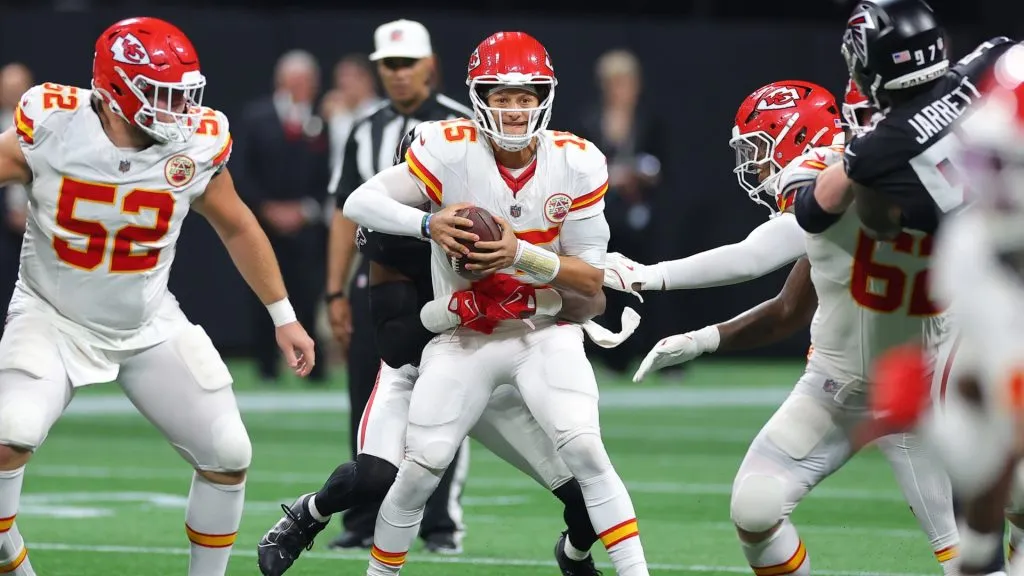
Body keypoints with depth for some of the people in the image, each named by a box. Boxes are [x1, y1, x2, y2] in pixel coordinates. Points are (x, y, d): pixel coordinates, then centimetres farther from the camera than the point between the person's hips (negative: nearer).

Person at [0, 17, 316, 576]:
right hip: (54, 317, -3)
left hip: (150, 327, 3)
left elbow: (236, 227, 5)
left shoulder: (198, 144, -12)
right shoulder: (52, 126, -21)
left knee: (229, 455, 1)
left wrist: (283, 318, 10)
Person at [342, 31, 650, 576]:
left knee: (585, 450, -20)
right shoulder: (449, 149, -15)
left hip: (547, 331, 0)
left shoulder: (575, 164, -11)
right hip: (466, 338, 0)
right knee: (420, 467, -5)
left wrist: (521, 254, -26)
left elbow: (591, 278, -9)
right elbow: (359, 203, -14)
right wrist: (429, 224, -31)